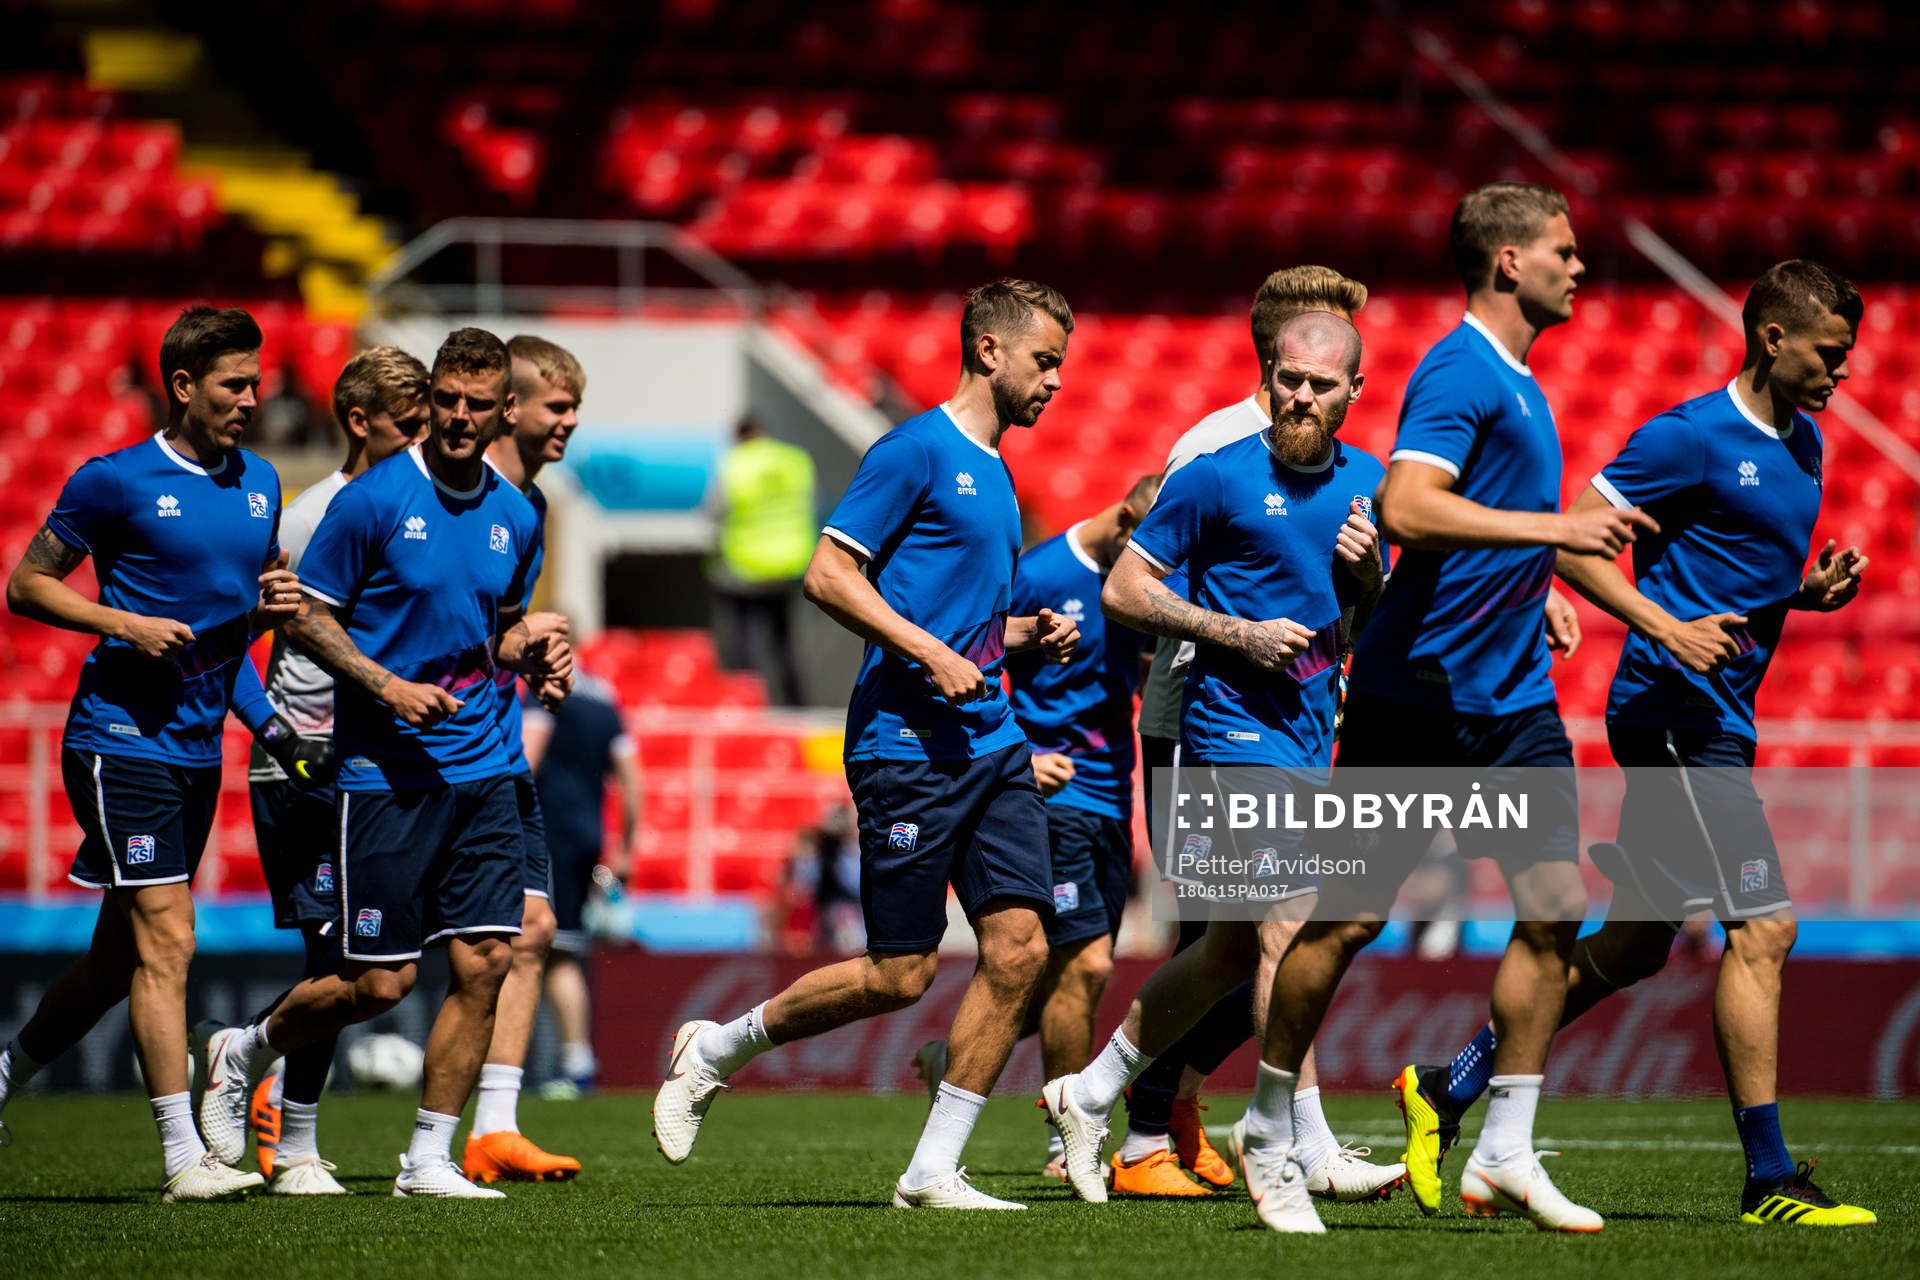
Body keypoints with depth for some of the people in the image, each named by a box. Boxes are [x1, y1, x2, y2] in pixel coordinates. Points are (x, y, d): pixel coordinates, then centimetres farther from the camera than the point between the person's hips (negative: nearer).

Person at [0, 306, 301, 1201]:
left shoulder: (259, 484, 12)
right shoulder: (115, 482, -8)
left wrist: (271, 607, 1)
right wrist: (127, 624, -15)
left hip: (199, 749, 7)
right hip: (120, 741, -7)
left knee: (121, 955, 12)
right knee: (166, 939, -13)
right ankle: (183, 1158, -13)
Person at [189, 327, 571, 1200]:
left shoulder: (515, 517, 8)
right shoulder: (374, 499, -9)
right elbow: (307, 617, -5)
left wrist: (533, 656, 1)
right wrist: (386, 685, -18)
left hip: (481, 768, 5)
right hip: (385, 769, -5)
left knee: (484, 963, -4)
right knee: (380, 983, -4)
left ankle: (429, 1159, 7)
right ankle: (243, 1052, 23)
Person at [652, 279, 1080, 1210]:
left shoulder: (995, 474, 19)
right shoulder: (916, 452, -8)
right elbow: (829, 576, -13)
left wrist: (1025, 635, 11)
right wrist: (935, 654, -18)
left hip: (991, 741, 8)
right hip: (907, 742, -8)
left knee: (1018, 949, -4)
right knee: (898, 975, -6)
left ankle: (933, 1171, 2)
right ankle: (712, 1052, 15)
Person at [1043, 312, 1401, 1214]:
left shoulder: (1364, 481, 11)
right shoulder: (1219, 477, -7)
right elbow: (1124, 590, -6)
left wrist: (1366, 576, -3)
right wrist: (1239, 633, -15)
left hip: (1311, 735, 7)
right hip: (1234, 729, -7)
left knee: (1235, 949, 11)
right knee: (1291, 929, -14)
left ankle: (1090, 1094, 25)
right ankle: (1310, 1150, -11)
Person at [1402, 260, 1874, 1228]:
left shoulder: (1801, 444, 15)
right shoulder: (1691, 437, -12)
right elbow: (1571, 538, -13)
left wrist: (1812, 591, 5)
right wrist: (1668, 629, -22)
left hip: (1715, 723, 10)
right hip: (1675, 708, -10)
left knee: (1634, 946, 12)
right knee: (1761, 930, -12)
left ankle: (1449, 1090, 21)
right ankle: (1768, 1180, -10)